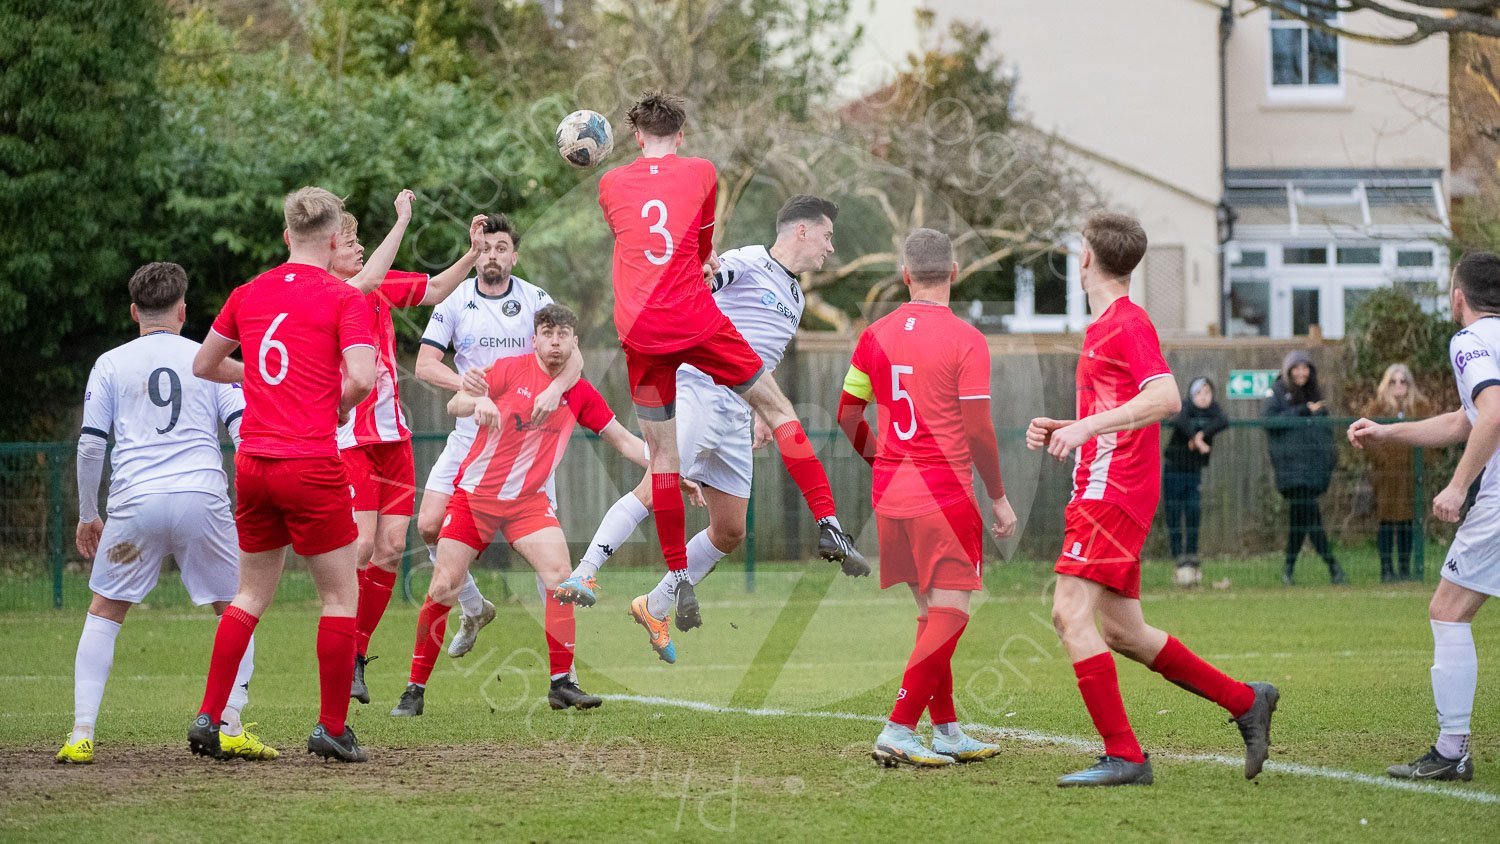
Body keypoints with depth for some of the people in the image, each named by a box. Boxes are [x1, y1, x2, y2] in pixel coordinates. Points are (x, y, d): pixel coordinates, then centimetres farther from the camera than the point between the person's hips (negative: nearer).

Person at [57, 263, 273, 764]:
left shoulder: (110, 365, 12)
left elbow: (89, 445, 8)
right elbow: (246, 432, 4)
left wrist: (87, 515, 18)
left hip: (134, 502, 0)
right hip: (202, 498, 0)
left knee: (103, 613, 13)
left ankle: (82, 736, 2)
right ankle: (231, 728, 5)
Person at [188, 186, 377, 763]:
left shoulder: (249, 294, 10)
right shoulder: (344, 299, -6)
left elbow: (203, 365, 20)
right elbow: (362, 378, -18)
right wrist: (339, 406, 2)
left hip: (252, 461, 6)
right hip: (311, 465, -6)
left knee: (252, 593, 16)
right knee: (340, 595, 6)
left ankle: (209, 718, 11)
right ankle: (332, 728, 6)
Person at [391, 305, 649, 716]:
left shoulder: (581, 393, 2)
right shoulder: (511, 370, -8)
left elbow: (623, 440, 9)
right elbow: (455, 405, -14)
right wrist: (479, 402, -37)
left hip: (528, 500, 2)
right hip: (475, 493, -2)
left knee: (560, 574, -20)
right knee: (442, 590, -6)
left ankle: (561, 683, -12)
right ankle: (415, 690, 8)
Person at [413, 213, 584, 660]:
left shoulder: (535, 299, -4)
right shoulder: (454, 301, 0)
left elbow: (572, 356, -11)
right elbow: (425, 364, -3)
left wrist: (555, 389, -32)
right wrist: (468, 384, -21)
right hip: (470, 434, 2)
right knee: (430, 525, -5)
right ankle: (473, 609, 18)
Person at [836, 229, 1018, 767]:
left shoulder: (876, 335, 5)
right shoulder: (965, 341, -10)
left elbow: (847, 416, 12)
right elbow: (978, 431, -12)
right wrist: (999, 499, -1)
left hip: (890, 495, 6)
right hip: (945, 494, -6)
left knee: (931, 611, 15)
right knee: (949, 612, -4)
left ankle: (947, 732, 18)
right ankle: (898, 733, -12)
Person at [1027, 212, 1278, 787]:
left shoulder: (1128, 323, -9)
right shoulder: (1104, 326, 21)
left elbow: (1165, 398, -23)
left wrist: (1085, 426, -27)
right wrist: (1058, 433, 14)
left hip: (1111, 493, -10)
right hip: (1102, 492, 10)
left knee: (1070, 613, -16)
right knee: (1122, 632, 11)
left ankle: (1124, 756, -16)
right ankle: (1246, 701, 20)